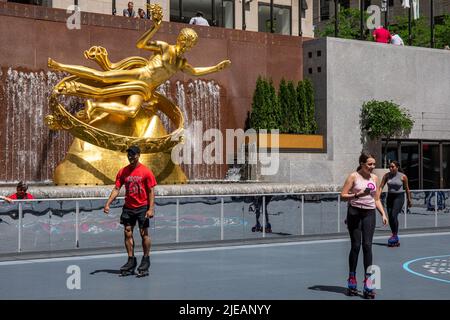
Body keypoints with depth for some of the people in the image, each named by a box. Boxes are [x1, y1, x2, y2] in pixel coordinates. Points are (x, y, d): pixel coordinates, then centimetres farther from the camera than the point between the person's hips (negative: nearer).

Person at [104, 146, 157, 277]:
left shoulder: (146, 171, -6)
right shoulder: (123, 171, 5)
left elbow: (151, 191, -6)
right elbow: (116, 189, 6)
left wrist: (151, 208, -14)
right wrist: (108, 203, -5)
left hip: (142, 207, -4)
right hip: (128, 207, 4)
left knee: (144, 233, -1)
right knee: (127, 233, 4)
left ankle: (145, 261, 10)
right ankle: (131, 260, 13)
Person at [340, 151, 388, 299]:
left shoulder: (374, 178, 11)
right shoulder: (353, 176, -3)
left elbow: (377, 199, 16)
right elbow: (343, 195, -6)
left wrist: (383, 214, 4)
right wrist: (357, 195, -20)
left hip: (369, 213, 3)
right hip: (355, 212, -3)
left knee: (367, 245, -5)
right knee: (356, 246, 0)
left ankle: (368, 283, -4)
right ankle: (352, 281, 15)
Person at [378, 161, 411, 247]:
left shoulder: (403, 176, -6)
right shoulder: (387, 175, 1)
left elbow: (407, 189, 3)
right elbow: (381, 186, -3)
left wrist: (409, 200, 8)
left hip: (399, 197, -4)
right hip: (390, 197, 4)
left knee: (394, 215, -20)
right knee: (390, 217, 5)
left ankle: (395, 235, -9)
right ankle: (395, 240, 16)